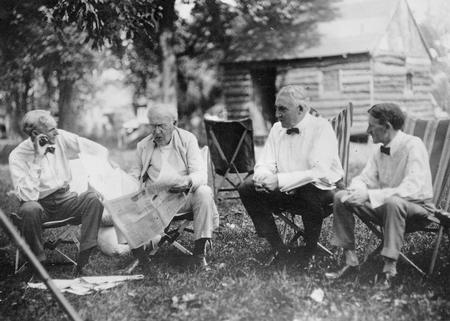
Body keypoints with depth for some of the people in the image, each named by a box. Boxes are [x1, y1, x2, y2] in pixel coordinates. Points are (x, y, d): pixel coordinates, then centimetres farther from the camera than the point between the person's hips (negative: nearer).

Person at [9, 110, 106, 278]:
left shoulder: (60, 138, -7)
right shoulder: (18, 156, -16)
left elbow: (100, 151, 1)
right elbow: (27, 196, -27)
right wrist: (37, 159, -29)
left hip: (64, 199, 3)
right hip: (40, 204, -3)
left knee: (93, 198, -25)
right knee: (30, 209, -37)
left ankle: (82, 263, -25)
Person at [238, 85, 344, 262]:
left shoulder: (321, 128, -14)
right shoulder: (277, 129, 5)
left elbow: (320, 172, -25)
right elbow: (264, 164, 5)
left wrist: (279, 180, -31)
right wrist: (262, 177, -21)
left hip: (321, 189, -6)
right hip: (285, 192, 6)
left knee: (309, 191, -38)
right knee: (247, 189, -13)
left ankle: (310, 253, -15)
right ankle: (279, 251, -10)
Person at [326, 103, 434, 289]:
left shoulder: (413, 146, -20)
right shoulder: (381, 150, 3)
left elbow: (412, 189, -32)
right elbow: (365, 178, 8)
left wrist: (370, 195, -34)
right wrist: (356, 191, -18)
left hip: (416, 207, -7)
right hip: (385, 205, 7)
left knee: (393, 202, -41)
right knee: (340, 198, -8)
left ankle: (389, 270, -31)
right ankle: (350, 260, -5)